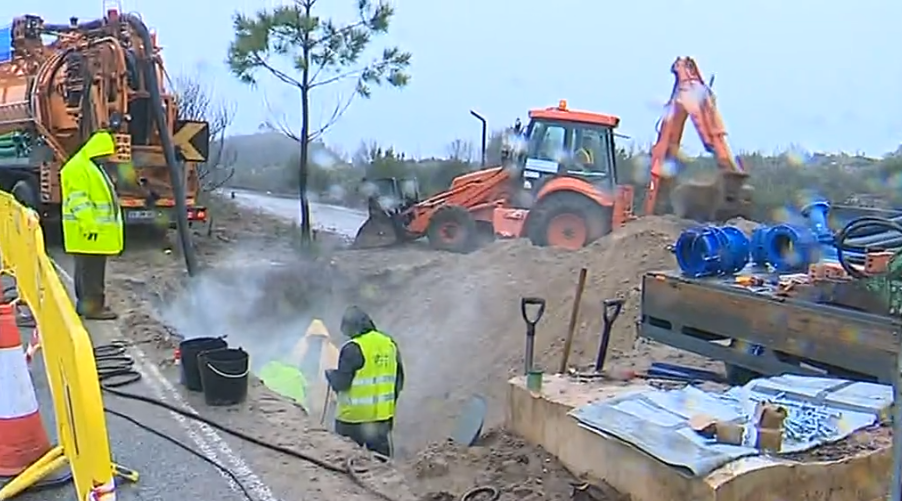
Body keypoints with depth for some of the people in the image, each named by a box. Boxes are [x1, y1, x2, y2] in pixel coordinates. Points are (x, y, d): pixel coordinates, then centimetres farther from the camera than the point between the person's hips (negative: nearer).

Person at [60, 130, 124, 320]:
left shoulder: (93, 167, 20)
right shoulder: (77, 169, -15)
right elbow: (79, 201, -21)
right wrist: (89, 225, -25)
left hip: (98, 229, 10)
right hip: (88, 231, -10)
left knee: (89, 269, 15)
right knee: (90, 270, -9)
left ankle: (85, 302, 23)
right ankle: (92, 306, -8)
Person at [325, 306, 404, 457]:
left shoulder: (353, 348, -17)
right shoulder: (390, 345, 5)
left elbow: (340, 382, -16)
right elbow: (398, 381, 10)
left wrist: (330, 374, 4)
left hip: (353, 418, -6)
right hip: (383, 416, 6)